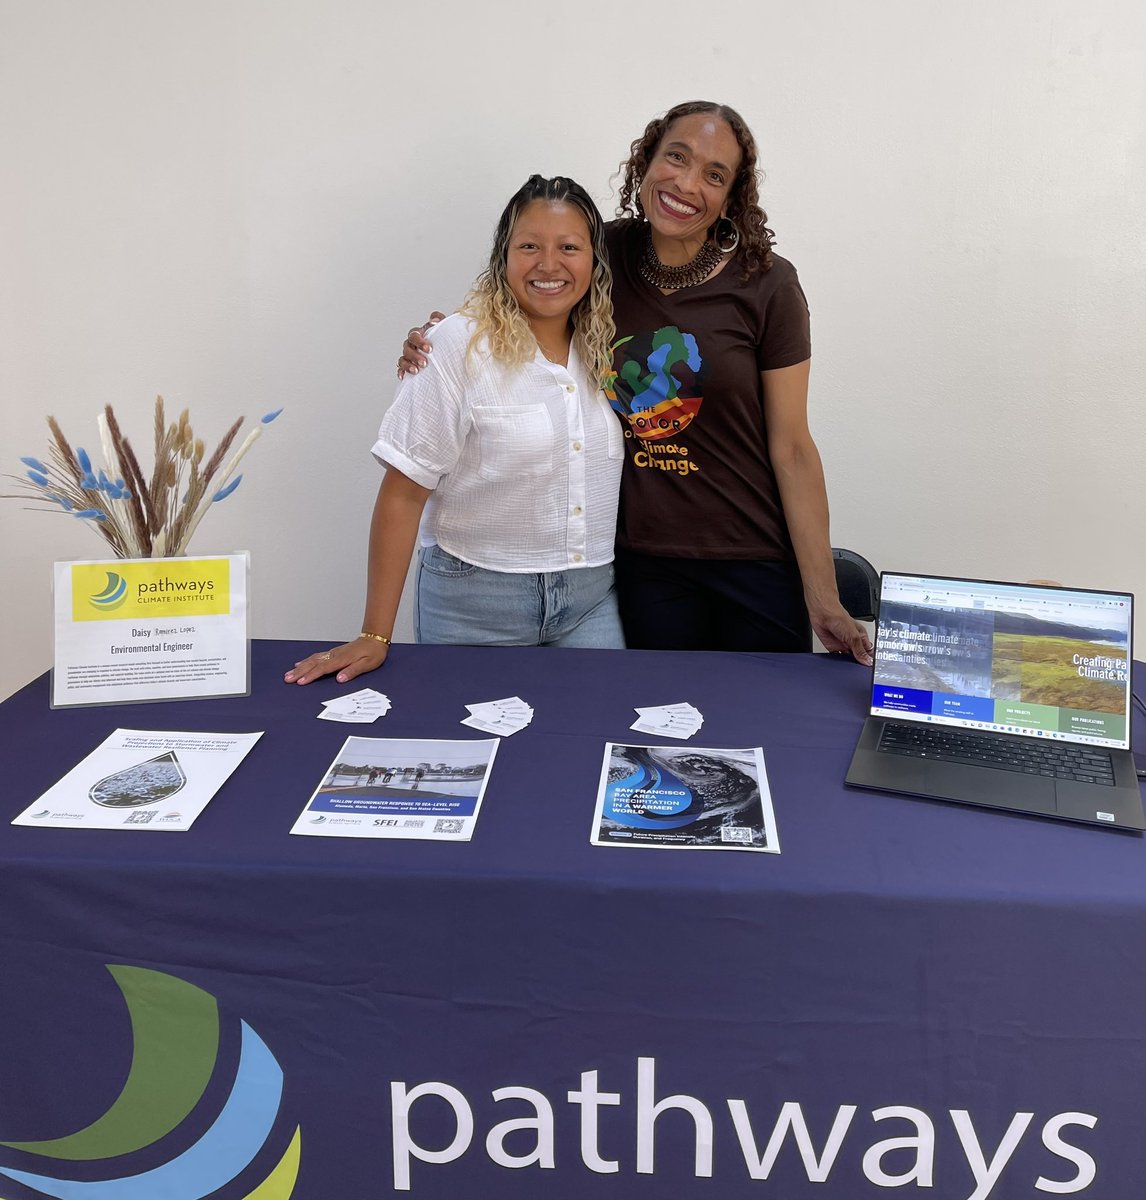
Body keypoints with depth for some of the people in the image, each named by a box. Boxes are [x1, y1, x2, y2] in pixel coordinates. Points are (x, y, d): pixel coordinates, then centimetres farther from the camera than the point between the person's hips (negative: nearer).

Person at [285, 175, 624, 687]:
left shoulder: (608, 347, 4)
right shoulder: (460, 347, -10)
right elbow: (404, 491, -12)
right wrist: (374, 636, -14)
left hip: (593, 599, 4)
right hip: (477, 599, -3)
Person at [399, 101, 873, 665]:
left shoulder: (766, 285, -9)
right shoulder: (604, 256, -2)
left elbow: (791, 450, -7)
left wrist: (823, 599, -9)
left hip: (754, 562, -2)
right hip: (641, 562, 2)